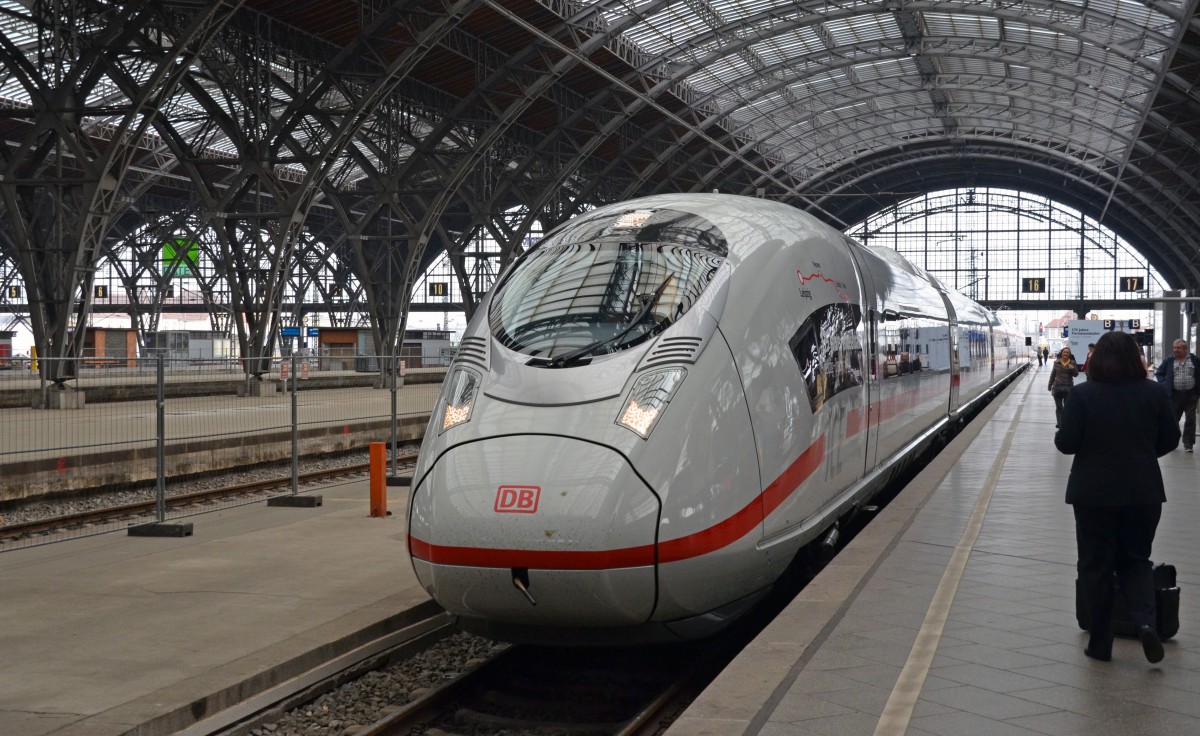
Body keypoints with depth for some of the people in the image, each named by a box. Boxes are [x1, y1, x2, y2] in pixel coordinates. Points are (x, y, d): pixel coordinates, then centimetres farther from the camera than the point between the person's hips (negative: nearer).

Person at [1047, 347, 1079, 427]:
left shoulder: (1072, 363, -2)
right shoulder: (1057, 362, 1)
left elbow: (1076, 374, -3)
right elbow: (1053, 375, 9)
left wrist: (1073, 369, -23)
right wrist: (1050, 386, 11)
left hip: (1068, 388, -1)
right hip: (1057, 387, 1)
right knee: (1058, 407, 7)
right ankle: (1059, 423, 15)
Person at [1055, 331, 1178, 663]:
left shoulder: (1083, 395, -12)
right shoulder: (1154, 393, -3)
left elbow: (1067, 443, -11)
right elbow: (1170, 440, 5)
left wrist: (1060, 434, 10)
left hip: (1094, 494, -2)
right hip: (1144, 492, 2)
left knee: (1095, 565, 9)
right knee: (1135, 560, 17)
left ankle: (1100, 644, 14)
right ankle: (1146, 621, -7)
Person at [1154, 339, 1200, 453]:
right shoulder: (1169, 361, 2)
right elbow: (1158, 373, 11)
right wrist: (1164, 384, -1)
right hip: (1175, 395, 1)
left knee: (1190, 420, -1)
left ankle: (1188, 444, 6)